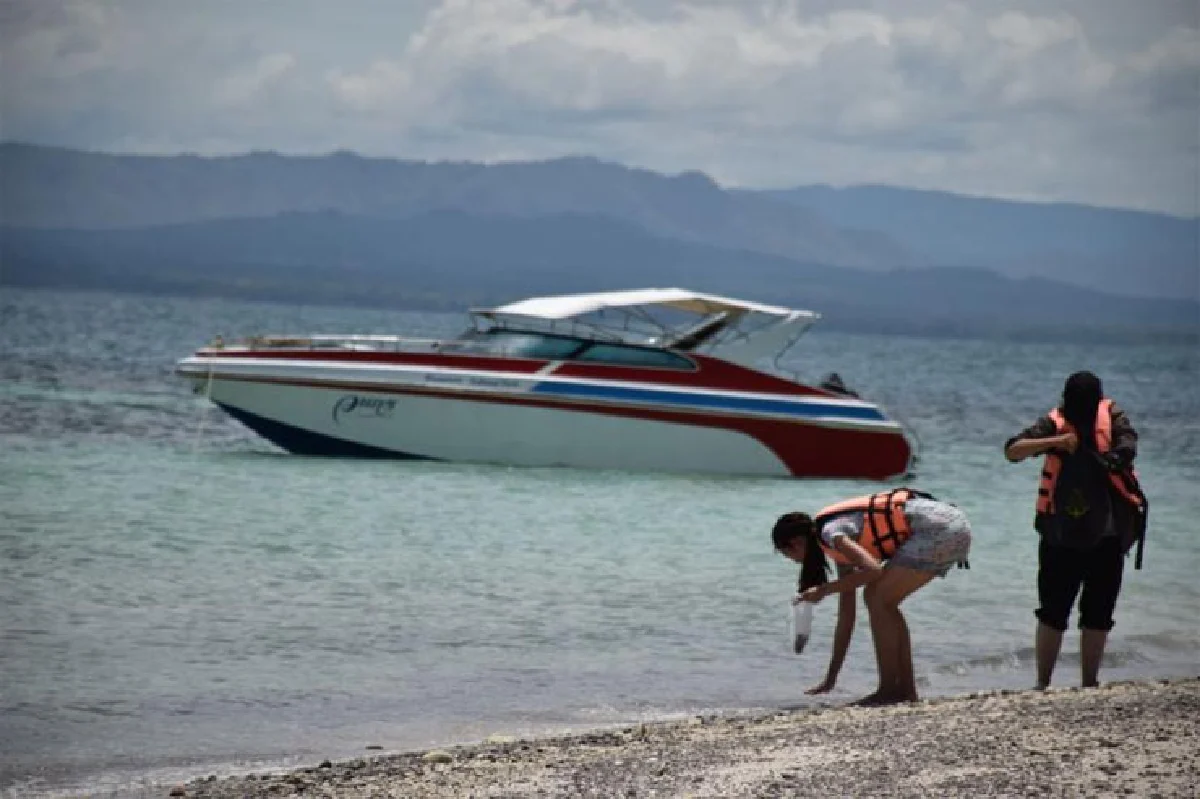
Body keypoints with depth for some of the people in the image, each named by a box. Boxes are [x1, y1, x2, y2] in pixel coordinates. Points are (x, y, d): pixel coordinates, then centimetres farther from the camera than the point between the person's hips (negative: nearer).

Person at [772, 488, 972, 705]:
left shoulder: (830, 532, -6)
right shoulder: (842, 545, 22)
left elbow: (873, 569, -22)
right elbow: (846, 615, 25)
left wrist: (824, 590, -10)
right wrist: (831, 678, 27)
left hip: (938, 527, -10)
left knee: (876, 597, -7)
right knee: (884, 603, 14)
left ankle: (889, 690, -6)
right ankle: (906, 689, 13)